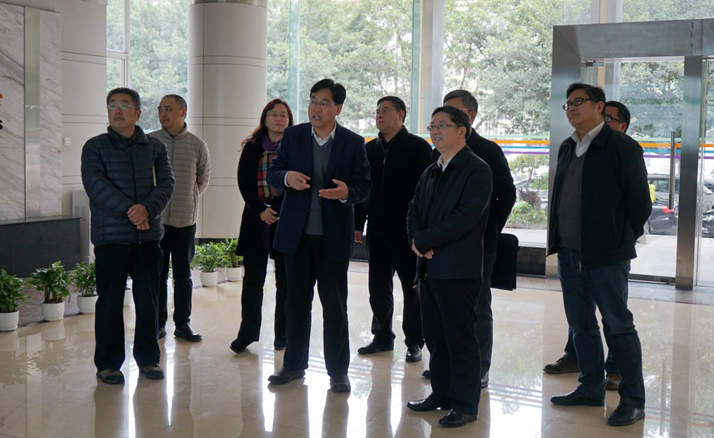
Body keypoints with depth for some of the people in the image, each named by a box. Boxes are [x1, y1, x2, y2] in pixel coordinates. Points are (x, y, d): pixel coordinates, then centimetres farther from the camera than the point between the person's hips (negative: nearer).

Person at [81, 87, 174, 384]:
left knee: (148, 299, 7)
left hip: (149, 235, 2)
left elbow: (166, 183, 0)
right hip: (110, 236, -2)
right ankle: (108, 363, 14)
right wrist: (129, 210, -18)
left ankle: (148, 358, 19)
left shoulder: (155, 147, 10)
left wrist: (147, 209, -19)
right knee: (110, 300, 3)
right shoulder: (95, 147, 3)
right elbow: (96, 185, -10)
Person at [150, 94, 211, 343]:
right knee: (158, 274, 6)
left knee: (183, 275, 8)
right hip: (156, 219, 0)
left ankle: (183, 323, 18)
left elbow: (203, 180, 15)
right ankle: (158, 323, 16)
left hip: (185, 219, 1)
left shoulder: (197, 146, 2)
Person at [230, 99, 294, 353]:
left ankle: (282, 335, 12)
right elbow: (243, 181, 3)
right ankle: (247, 333, 10)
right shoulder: (252, 147, 9)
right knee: (252, 277, 2)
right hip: (256, 220, 2)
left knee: (285, 279, 3)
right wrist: (260, 209, -10)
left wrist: (275, 210, -12)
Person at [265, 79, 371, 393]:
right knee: (296, 302, 12)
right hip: (297, 234, 2)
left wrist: (347, 192, -24)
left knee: (335, 305, 4)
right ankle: (294, 364, 26)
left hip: (334, 236, -2)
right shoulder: (292, 136, 5)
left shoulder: (354, 143, 0)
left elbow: (364, 185, -1)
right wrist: (287, 177, -18)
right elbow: (272, 174, 5)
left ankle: (338, 370, 15)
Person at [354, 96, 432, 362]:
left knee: (412, 288, 3)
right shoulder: (369, 149, 12)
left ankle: (414, 341, 14)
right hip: (377, 230, 5)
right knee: (378, 287, 11)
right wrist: (358, 224, 7)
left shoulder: (418, 147, -3)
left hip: (407, 230, -5)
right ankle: (382, 337, 24)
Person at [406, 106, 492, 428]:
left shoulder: (477, 170, -9)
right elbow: (414, 210, 15)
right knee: (434, 336, 15)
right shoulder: (430, 172, 17)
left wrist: (423, 240, -12)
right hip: (429, 267, 8)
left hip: (458, 269, -8)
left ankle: (465, 405, 10)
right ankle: (441, 394, 28)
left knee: (460, 339, 0)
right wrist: (417, 240, -6)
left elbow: (464, 218, -18)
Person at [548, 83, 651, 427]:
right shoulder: (567, 149, 13)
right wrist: (557, 239, 12)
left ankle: (632, 400, 11)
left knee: (618, 325, 1)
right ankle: (591, 388, 28)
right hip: (569, 254, 7)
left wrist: (622, 241, -4)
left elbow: (640, 201, -7)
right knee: (581, 324, 14)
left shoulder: (621, 147, -8)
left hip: (606, 256, -7)